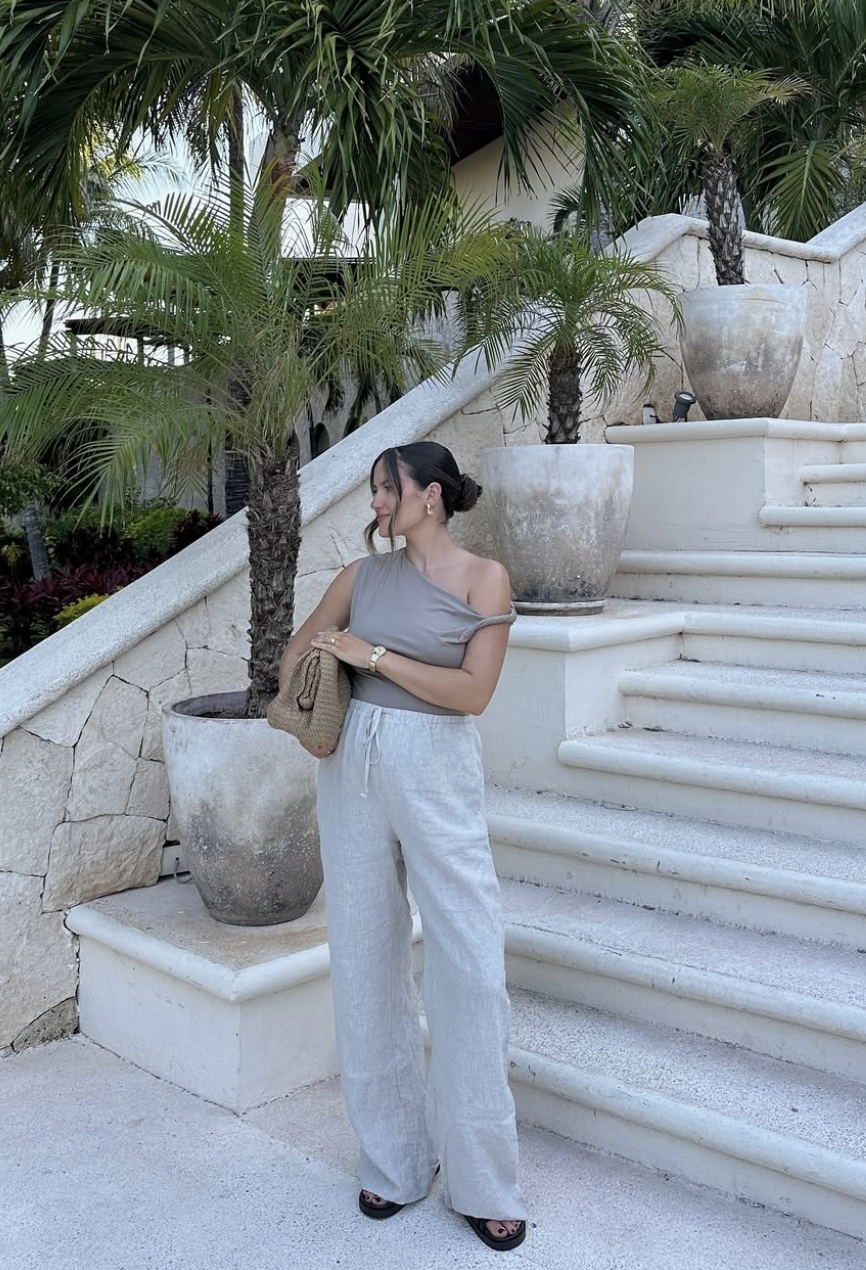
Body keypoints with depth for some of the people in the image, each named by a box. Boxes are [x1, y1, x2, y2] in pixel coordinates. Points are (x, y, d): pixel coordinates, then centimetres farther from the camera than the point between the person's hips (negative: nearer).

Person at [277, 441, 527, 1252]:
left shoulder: (483, 578, -4)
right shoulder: (365, 573, 8)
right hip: (351, 766, 4)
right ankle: (392, 1159, 26)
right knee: (364, 957, 9)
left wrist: (374, 654, -13)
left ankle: (482, 1181, 13)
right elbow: (298, 650, 17)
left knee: (469, 964, -3)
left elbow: (472, 691, -13)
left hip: (435, 773, -4)